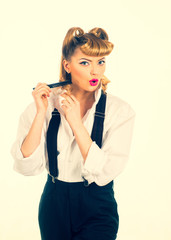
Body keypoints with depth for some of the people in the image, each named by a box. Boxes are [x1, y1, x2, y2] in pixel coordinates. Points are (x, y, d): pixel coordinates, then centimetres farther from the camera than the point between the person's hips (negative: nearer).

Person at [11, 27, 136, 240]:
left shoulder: (120, 110, -11)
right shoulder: (47, 103, -6)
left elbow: (105, 173, -19)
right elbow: (26, 167, -14)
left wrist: (76, 122, -22)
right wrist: (41, 113, -20)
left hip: (97, 208, -2)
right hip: (54, 204, 2)